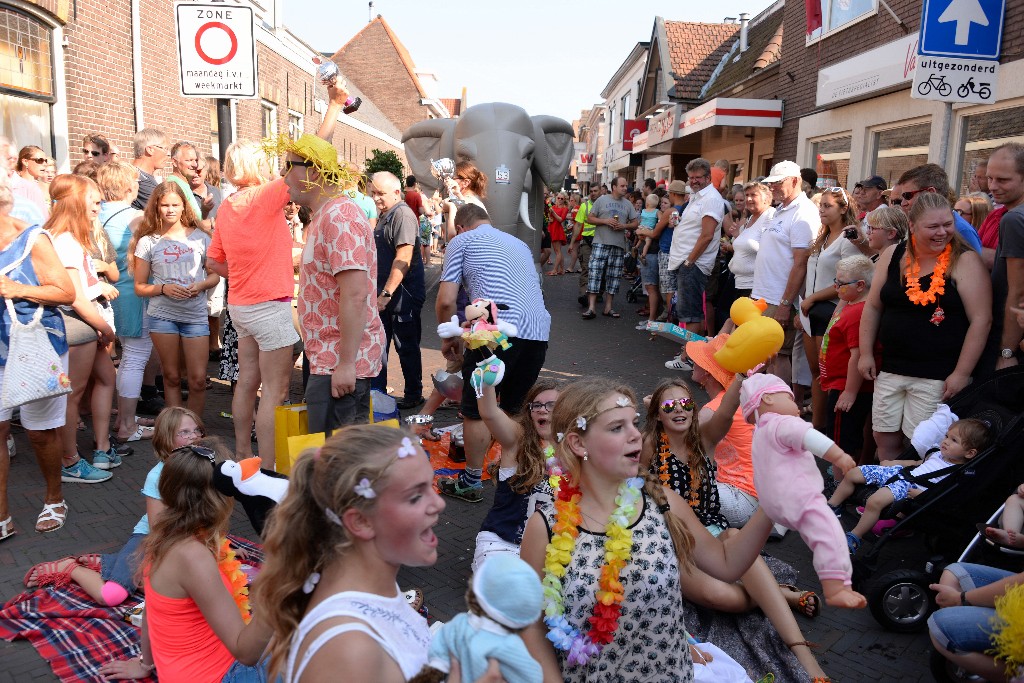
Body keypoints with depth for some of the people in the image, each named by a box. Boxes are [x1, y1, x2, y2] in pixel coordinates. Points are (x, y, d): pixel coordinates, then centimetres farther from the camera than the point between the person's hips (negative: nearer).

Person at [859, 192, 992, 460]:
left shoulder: (965, 261, -9)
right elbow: (873, 307, 12)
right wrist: (866, 353, 7)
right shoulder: (892, 256, 4)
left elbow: (981, 320, -12)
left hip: (937, 376, -5)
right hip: (890, 370, 5)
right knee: (884, 438, 12)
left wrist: (962, 373, -14)